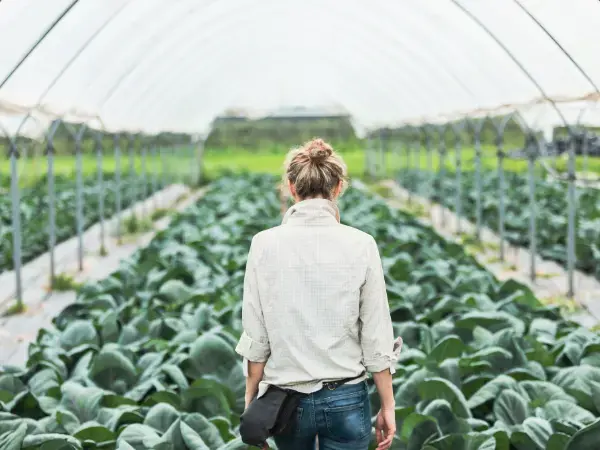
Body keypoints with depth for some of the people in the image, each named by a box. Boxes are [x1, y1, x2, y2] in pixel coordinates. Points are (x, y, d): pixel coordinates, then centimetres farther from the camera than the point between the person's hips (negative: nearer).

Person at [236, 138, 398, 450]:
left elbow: (256, 336, -5)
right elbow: (376, 337, -7)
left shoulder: (265, 244, -8)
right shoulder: (361, 245, -9)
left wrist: (251, 401, 6)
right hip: (346, 400, -1)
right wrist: (387, 407, 4)